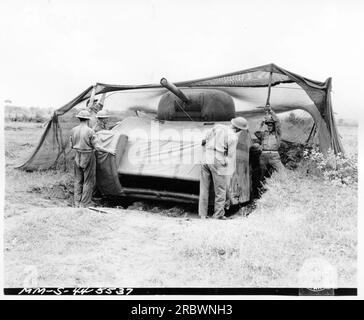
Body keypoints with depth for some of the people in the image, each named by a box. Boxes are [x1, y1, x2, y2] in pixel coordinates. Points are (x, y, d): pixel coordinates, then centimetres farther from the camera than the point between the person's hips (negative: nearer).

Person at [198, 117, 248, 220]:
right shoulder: (233, 137, -12)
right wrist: (231, 171, 6)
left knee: (204, 189, 11)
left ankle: (202, 214, 17)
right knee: (220, 191, 7)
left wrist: (204, 141, 41)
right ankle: (218, 215, 14)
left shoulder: (218, 127, 5)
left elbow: (207, 136, 19)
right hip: (218, 163, -6)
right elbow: (231, 155, -8)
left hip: (206, 160, 6)